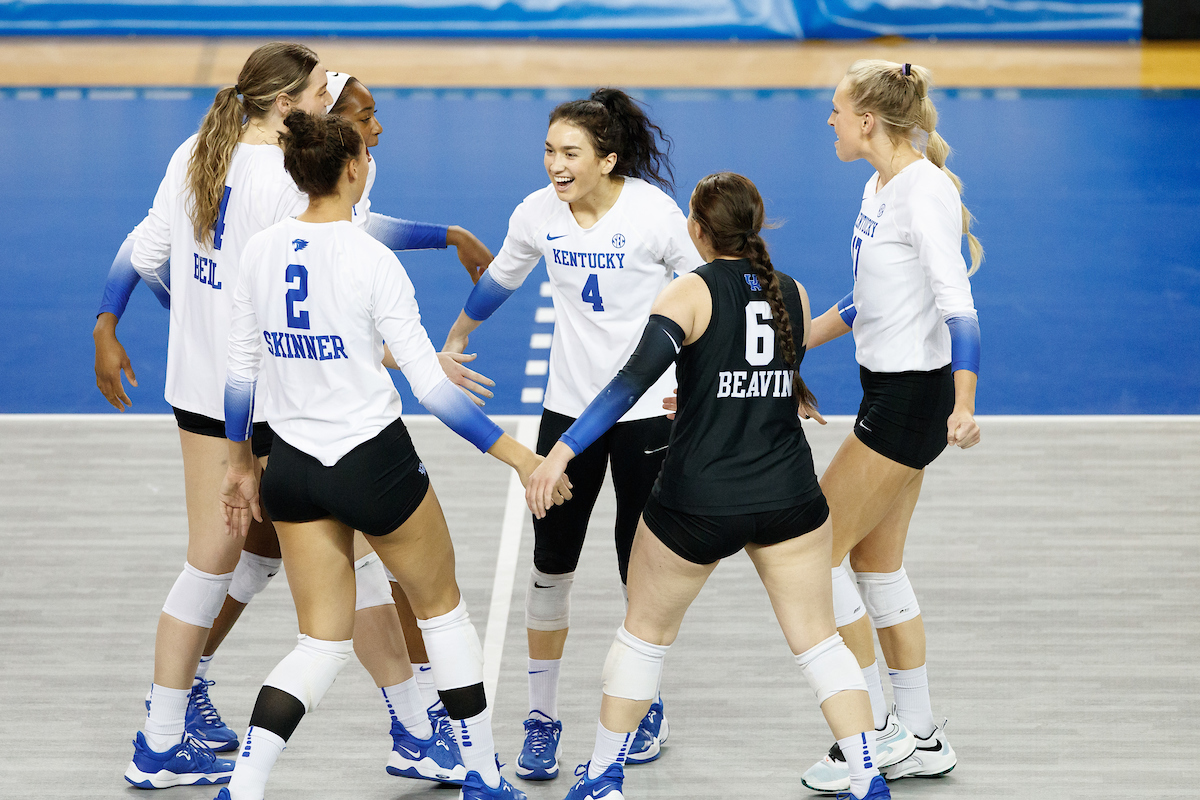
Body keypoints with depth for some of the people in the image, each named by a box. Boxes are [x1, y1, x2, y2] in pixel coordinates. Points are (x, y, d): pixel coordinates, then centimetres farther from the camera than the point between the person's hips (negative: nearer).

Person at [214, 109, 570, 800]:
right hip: (374, 462, -5)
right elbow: (429, 383, -17)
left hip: (294, 469, 5)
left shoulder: (262, 251, -1)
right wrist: (518, 455, -10)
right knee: (443, 609, 18)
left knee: (324, 644, 11)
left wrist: (241, 464, 20)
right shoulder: (371, 260, -17)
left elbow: (240, 369, 7)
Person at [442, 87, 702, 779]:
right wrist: (452, 344, 27)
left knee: (642, 564, 4)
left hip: (648, 406, -3)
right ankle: (542, 718, 12)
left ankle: (649, 707, 23)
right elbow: (497, 282, 16)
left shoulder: (654, 212, -16)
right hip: (569, 406, 3)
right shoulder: (537, 215, -4)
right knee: (551, 563, 1)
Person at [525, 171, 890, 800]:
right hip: (789, 499, 3)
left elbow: (634, 379, -20)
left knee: (645, 632, 16)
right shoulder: (793, 294, 6)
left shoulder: (691, 293, -9)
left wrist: (562, 451, -22)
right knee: (818, 640, 10)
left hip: (697, 506, -3)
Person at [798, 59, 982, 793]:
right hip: (890, 392, 10)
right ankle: (921, 740, 22)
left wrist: (964, 406, -39)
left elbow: (958, 304, -28)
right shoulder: (880, 188, 10)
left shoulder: (923, 191, -19)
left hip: (913, 398, -10)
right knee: (878, 566, 14)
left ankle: (876, 731, 3)